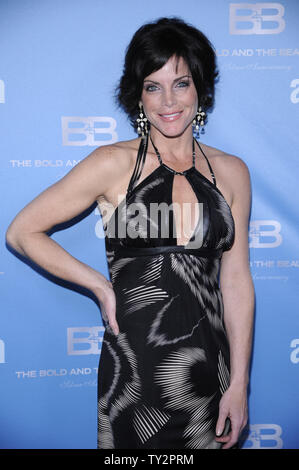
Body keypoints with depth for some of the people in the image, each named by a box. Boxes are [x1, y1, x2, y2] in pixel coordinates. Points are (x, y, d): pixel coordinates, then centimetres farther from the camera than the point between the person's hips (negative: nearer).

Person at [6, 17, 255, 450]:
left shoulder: (230, 172, 4)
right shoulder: (114, 163, -6)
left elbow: (236, 283, 4)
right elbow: (22, 231, -1)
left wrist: (239, 384, 1)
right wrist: (101, 286, -5)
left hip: (209, 371, 3)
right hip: (133, 372, -2)